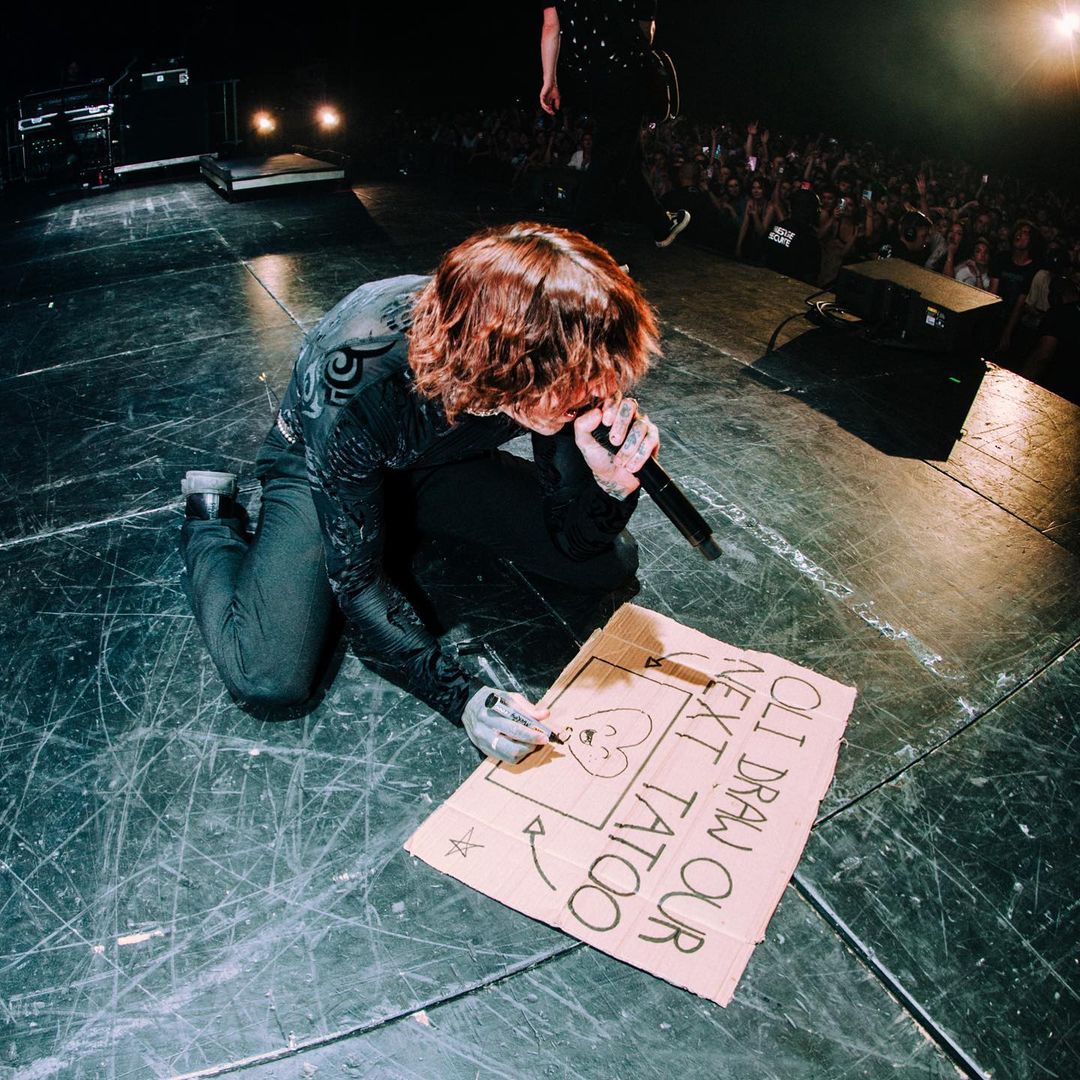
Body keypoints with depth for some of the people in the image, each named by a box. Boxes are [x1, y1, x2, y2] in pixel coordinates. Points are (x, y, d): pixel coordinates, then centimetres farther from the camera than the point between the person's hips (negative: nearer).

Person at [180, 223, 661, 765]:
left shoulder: (558, 360, -26)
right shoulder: (354, 384, -40)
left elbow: (573, 539, -16)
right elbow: (358, 580, -30)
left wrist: (611, 482, -38)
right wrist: (462, 699, -37)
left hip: (437, 466, 5)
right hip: (318, 473, -4)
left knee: (610, 564, -5)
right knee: (269, 678, -24)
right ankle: (211, 520, 9)